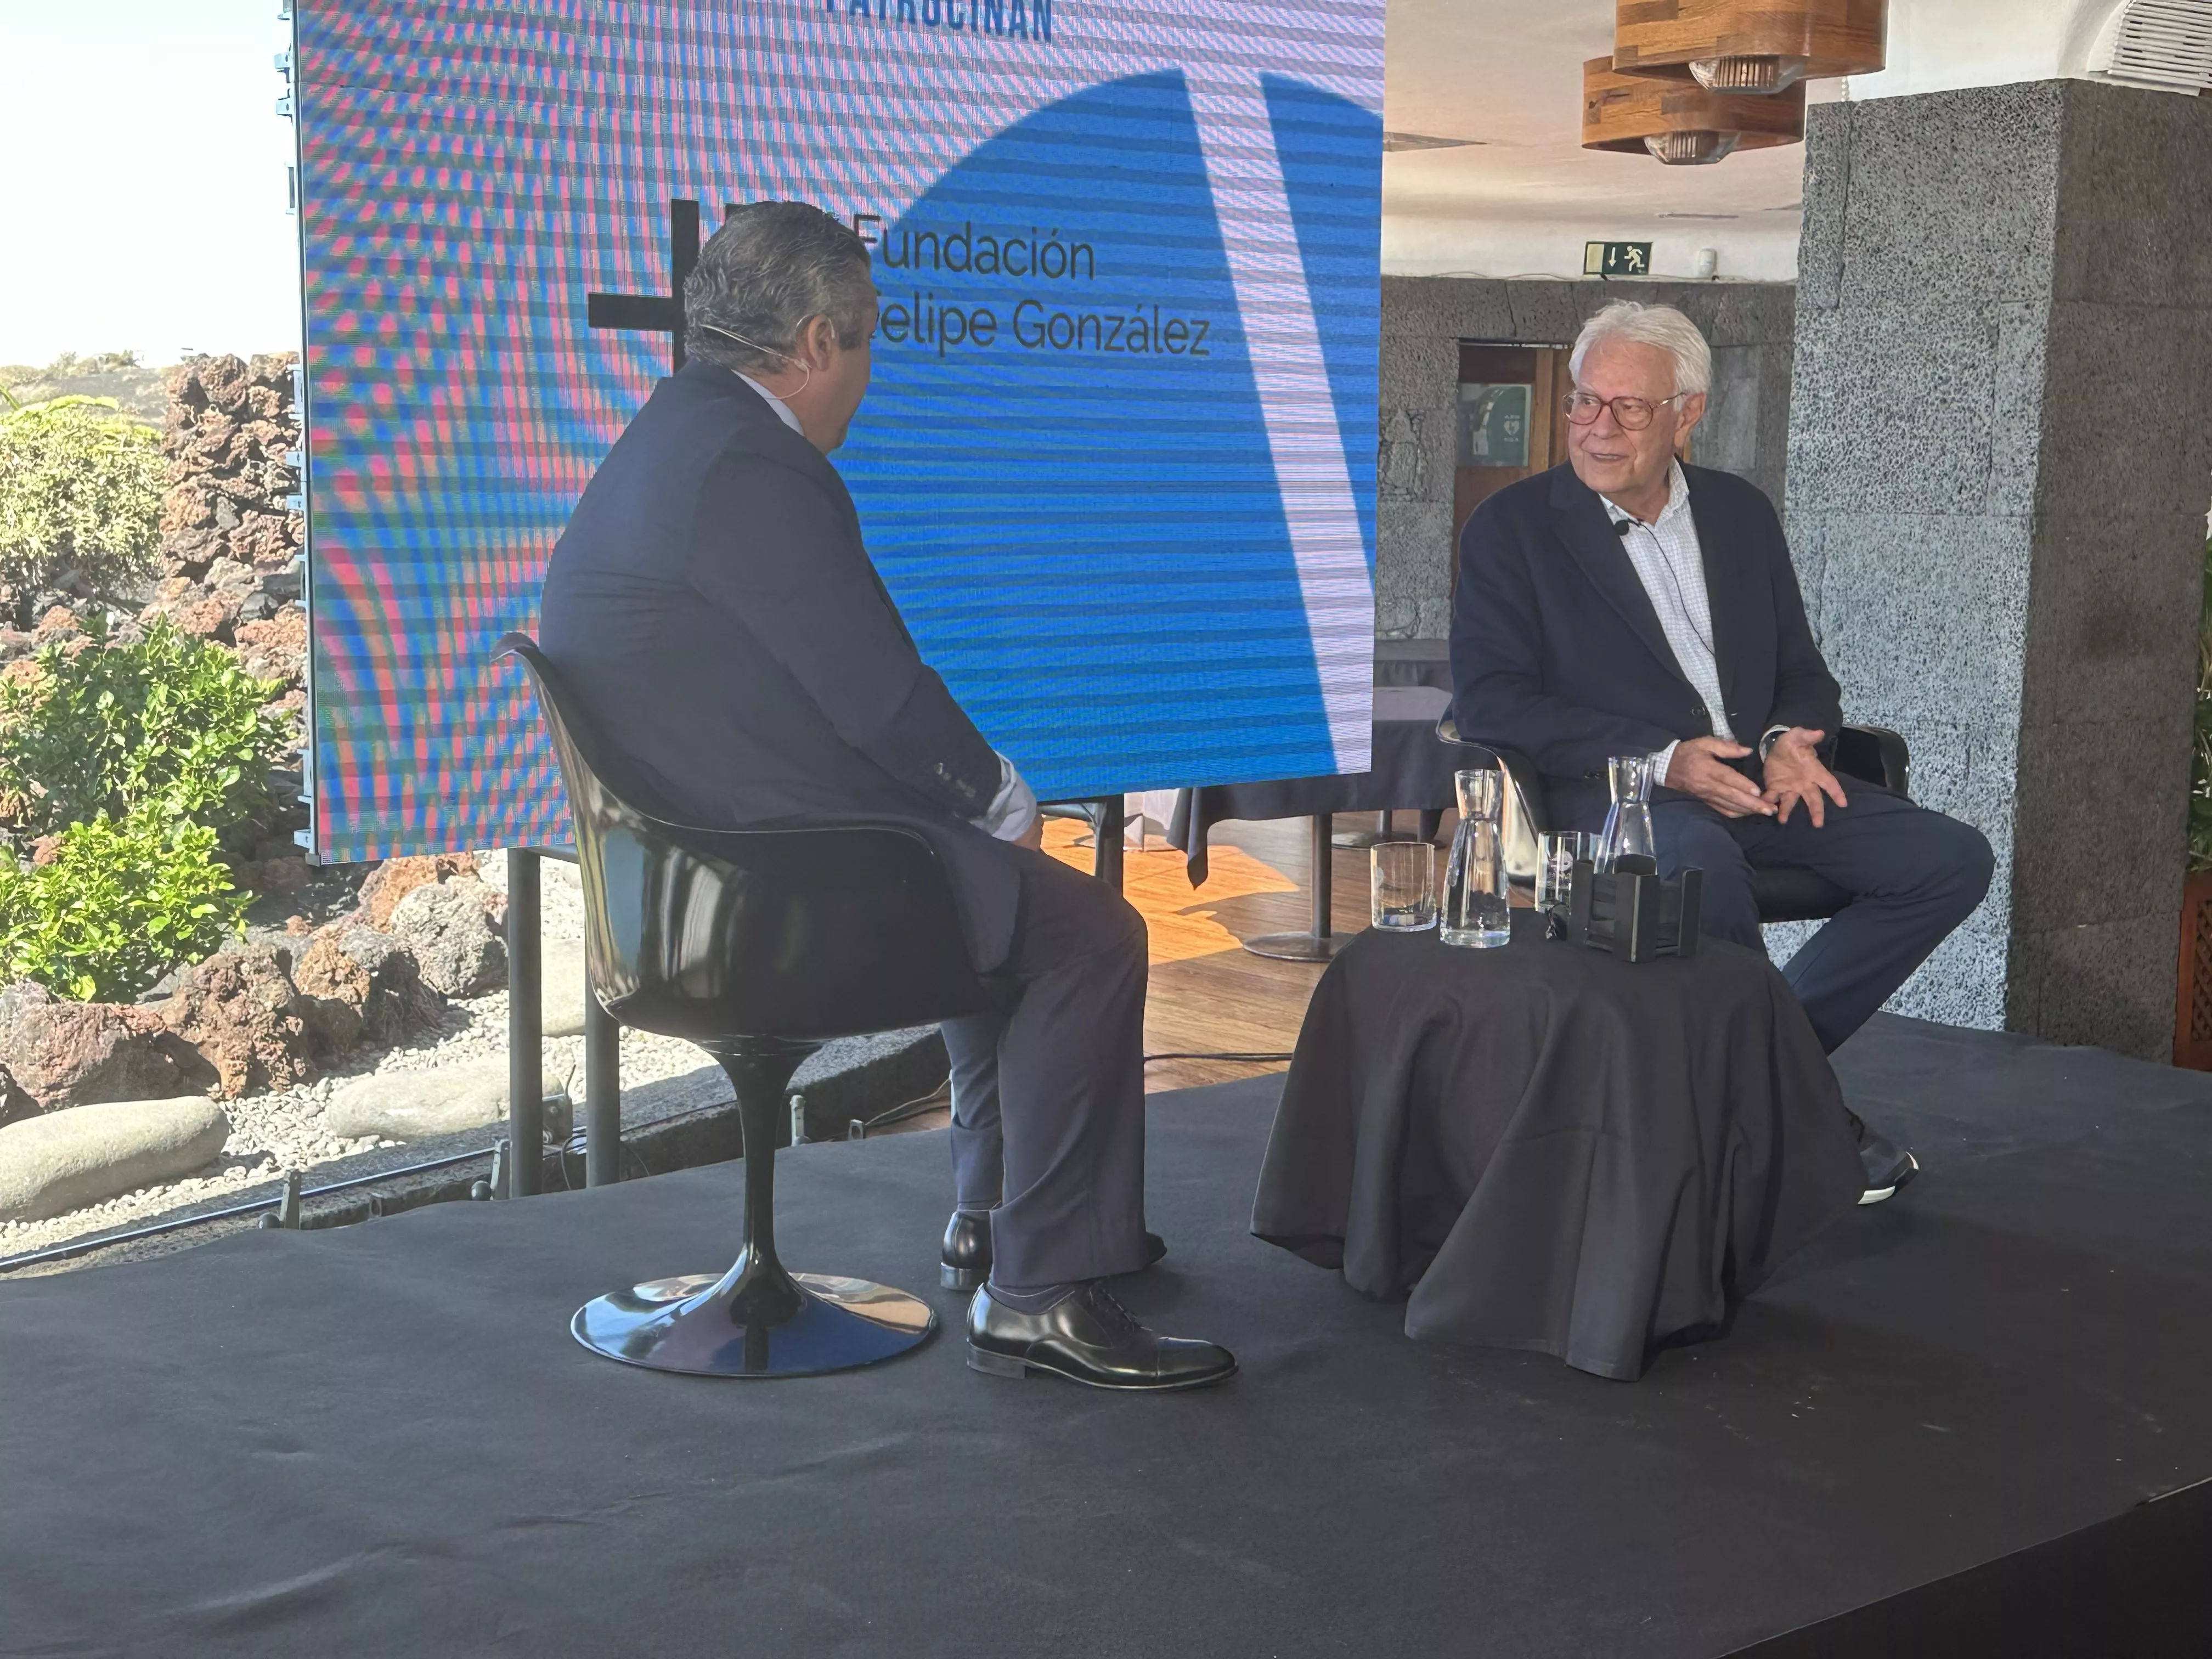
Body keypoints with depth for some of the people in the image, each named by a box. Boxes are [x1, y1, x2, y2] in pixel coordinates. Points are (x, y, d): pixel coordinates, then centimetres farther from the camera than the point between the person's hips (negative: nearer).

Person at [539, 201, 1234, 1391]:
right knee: (1089, 934, -12)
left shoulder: (668, 436, 14)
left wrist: (976, 787, 14)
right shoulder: (754, 467, -19)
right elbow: (879, 694, -20)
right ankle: (1038, 1295, -7)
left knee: (1010, 892, 26)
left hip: (701, 846, 11)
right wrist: (997, 791, -2)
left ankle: (995, 1205, 36)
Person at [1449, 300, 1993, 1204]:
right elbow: (1488, 699, -9)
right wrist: (1660, 758, -19)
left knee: (1952, 858, -12)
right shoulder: (1512, 527, 2)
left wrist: (1790, 741, -7)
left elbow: (1802, 672, 19)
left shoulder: (1741, 513, 17)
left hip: (1756, 785, 6)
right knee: (1703, 861, -39)